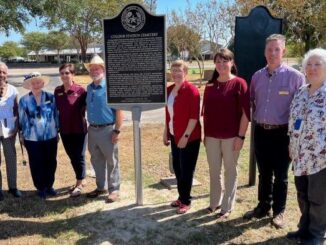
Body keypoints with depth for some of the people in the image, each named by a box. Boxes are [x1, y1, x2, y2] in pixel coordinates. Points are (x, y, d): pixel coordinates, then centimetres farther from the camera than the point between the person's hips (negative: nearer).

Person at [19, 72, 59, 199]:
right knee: (36, 164, 8)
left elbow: (56, 115, 4)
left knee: (51, 162, 10)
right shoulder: (24, 100, -4)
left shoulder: (51, 97, -3)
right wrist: (22, 134, 7)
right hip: (32, 138, -1)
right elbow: (22, 119, 4)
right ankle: (40, 188, 24)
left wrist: (57, 131, 7)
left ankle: (49, 186, 28)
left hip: (50, 136, 1)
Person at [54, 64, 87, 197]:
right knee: (72, 157, 15)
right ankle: (81, 180, 32)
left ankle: (79, 185, 16)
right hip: (64, 130, 6)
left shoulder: (80, 90, -13)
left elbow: (86, 106, -5)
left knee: (79, 157, 3)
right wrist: (57, 126, 9)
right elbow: (56, 109, 11)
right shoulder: (57, 91, 3)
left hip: (79, 129, -5)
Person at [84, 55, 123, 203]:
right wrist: (87, 126, 14)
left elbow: (119, 110, -15)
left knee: (111, 162, 5)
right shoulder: (89, 88, 10)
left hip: (107, 130, -7)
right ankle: (101, 187, 32)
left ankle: (114, 190, 18)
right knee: (96, 161, 17)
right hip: (92, 130, 7)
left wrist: (117, 131, -18)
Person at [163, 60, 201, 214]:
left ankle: (186, 201, 18)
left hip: (189, 137, -7)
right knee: (177, 167, 15)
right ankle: (181, 197, 30)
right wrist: (165, 132, 14)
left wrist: (186, 136, -20)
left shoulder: (191, 90, -15)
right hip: (174, 136, 8)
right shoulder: (169, 90, 9)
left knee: (186, 169, 3)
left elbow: (194, 116, -18)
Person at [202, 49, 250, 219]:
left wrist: (241, 136, -12)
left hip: (231, 136, -4)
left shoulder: (239, 83, -7)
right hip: (212, 136, 5)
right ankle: (215, 202, 31)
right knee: (213, 171, 14)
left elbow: (246, 112, -9)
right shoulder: (210, 85, 7)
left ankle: (227, 207, 21)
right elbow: (205, 111, 11)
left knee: (230, 171, 9)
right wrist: (205, 134, 9)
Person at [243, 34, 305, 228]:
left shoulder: (295, 76, -9)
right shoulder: (257, 76, 4)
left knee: (280, 176, 10)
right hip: (261, 132, 4)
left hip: (282, 133, -4)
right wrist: (257, 118, 9)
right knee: (264, 173, 17)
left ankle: (279, 212, 27)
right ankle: (263, 207, 33)